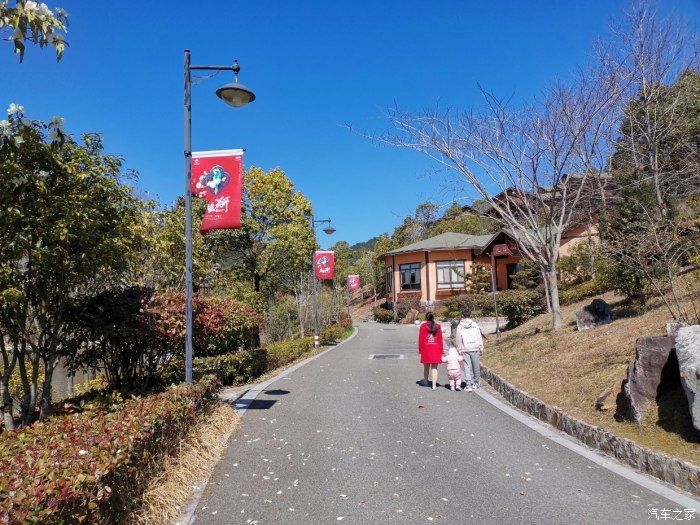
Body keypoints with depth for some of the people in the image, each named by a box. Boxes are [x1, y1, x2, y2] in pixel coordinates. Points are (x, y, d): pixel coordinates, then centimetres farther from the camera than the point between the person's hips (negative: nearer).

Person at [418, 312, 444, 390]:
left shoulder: (423, 326, -4)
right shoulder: (438, 326, 1)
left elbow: (421, 339, -4)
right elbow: (440, 340, 2)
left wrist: (420, 351, 2)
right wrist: (441, 352, 9)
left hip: (426, 349, 0)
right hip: (436, 349, 1)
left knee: (426, 366, 16)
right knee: (434, 368, 5)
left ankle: (425, 382, 33)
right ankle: (434, 385, 0)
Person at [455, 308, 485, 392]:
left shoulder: (460, 326, -1)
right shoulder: (475, 324, 1)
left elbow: (458, 339, 0)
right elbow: (479, 337, 3)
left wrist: (459, 350, 7)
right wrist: (481, 348, 9)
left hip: (465, 350, -1)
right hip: (475, 348, 1)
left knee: (467, 367, 0)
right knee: (476, 366, 13)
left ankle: (469, 385, -6)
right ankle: (476, 383, 24)